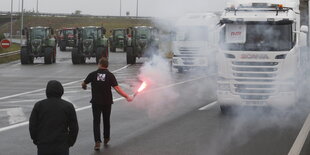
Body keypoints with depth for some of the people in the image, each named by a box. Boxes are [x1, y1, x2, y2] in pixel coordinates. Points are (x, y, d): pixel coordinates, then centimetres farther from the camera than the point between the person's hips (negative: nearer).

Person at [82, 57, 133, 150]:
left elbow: (83, 84, 9)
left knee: (96, 121, 1)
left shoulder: (93, 74, -4)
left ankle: (97, 142, -12)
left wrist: (84, 87, 33)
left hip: (96, 102, -1)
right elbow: (117, 89, -11)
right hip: (107, 102, 1)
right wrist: (127, 97, -7)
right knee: (106, 120, 19)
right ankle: (106, 139, 33)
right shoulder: (110, 75, -4)